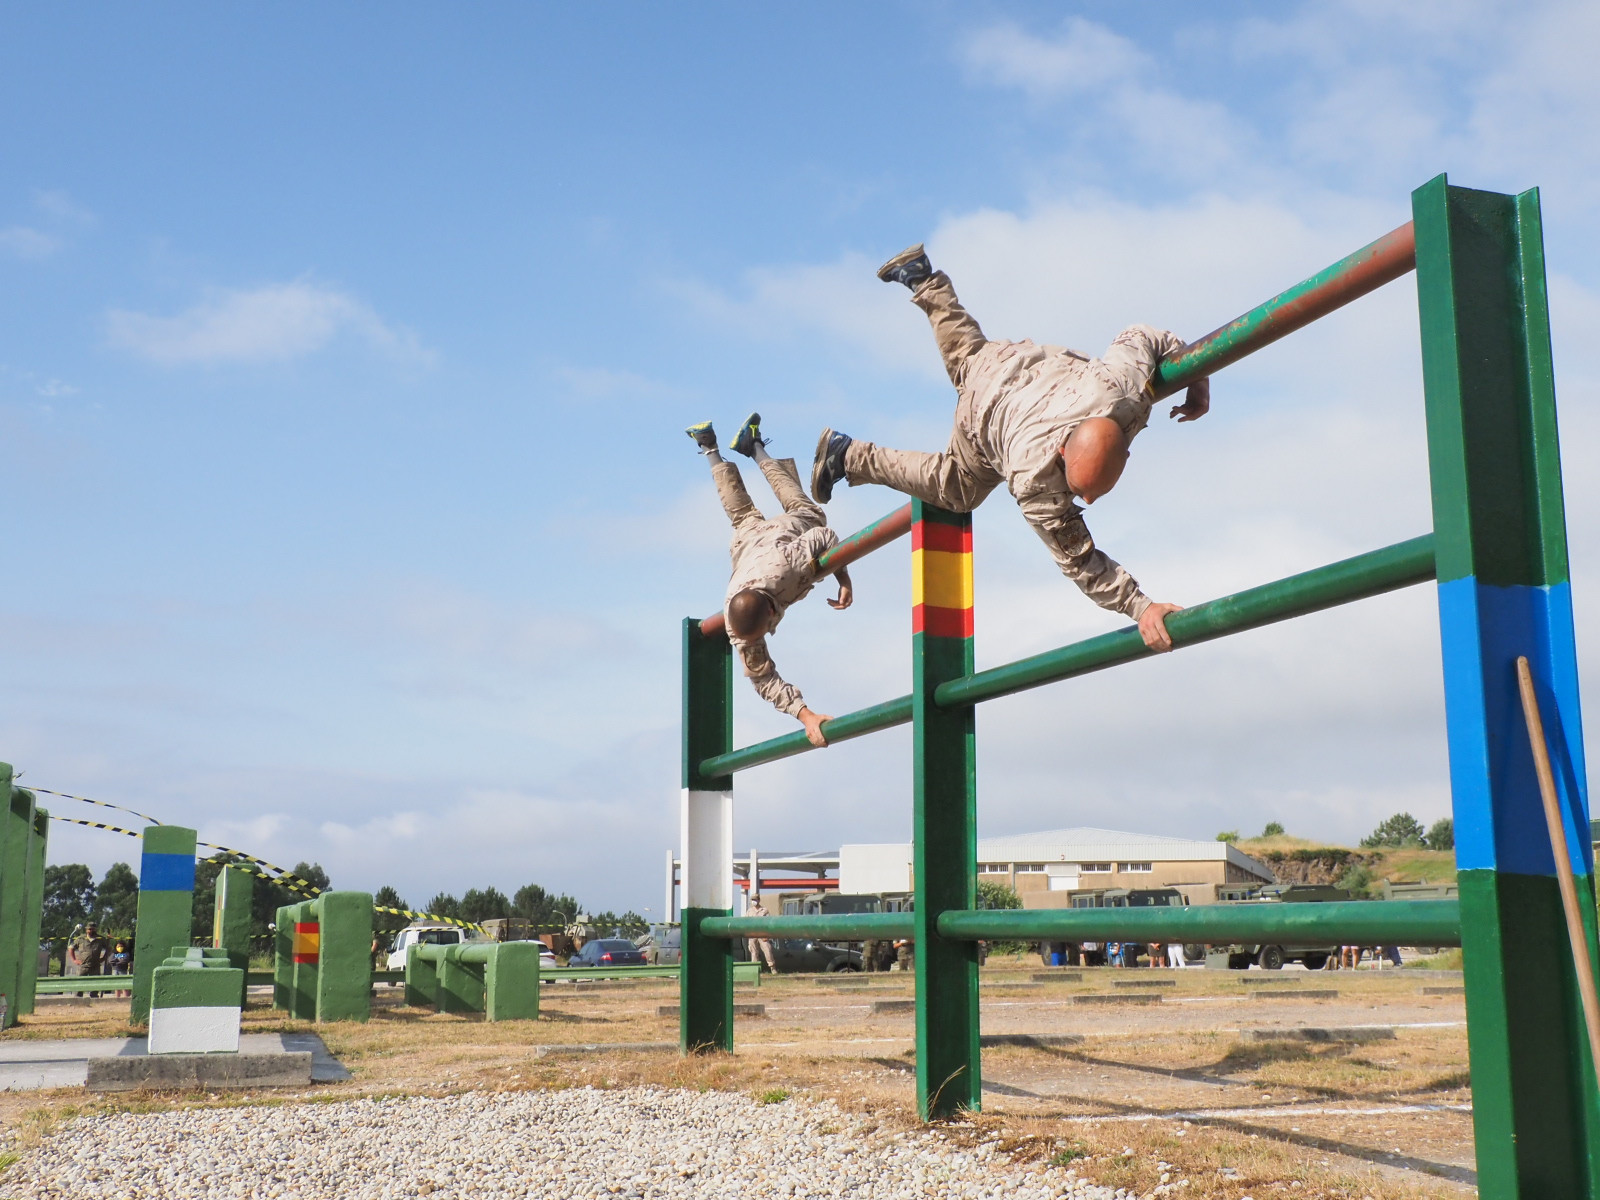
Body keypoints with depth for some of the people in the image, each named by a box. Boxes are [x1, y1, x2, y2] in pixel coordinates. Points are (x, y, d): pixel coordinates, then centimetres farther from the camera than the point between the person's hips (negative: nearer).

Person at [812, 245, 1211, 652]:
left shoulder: (1129, 384, -43)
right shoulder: (1036, 484, -48)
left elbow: (1141, 336, -20)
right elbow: (1078, 561, -38)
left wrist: (1198, 381, -8)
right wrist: (1141, 608, -47)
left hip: (1035, 362, 4)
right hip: (989, 410, -4)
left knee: (966, 353, 35)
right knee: (955, 491, 21)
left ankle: (924, 280, 53)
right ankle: (849, 457, 27)